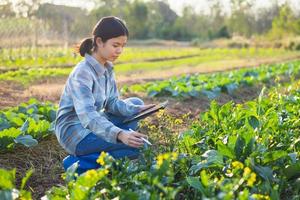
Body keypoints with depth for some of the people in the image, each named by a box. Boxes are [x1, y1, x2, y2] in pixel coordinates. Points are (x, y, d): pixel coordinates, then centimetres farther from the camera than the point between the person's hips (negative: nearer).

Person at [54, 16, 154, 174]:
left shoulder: (108, 68, 4)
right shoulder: (83, 73, -24)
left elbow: (112, 103, 5)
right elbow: (87, 116, -35)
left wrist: (137, 109, -12)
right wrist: (119, 134, -48)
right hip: (74, 131, -9)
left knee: (135, 103, 7)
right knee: (137, 145, -20)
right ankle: (77, 163, -11)